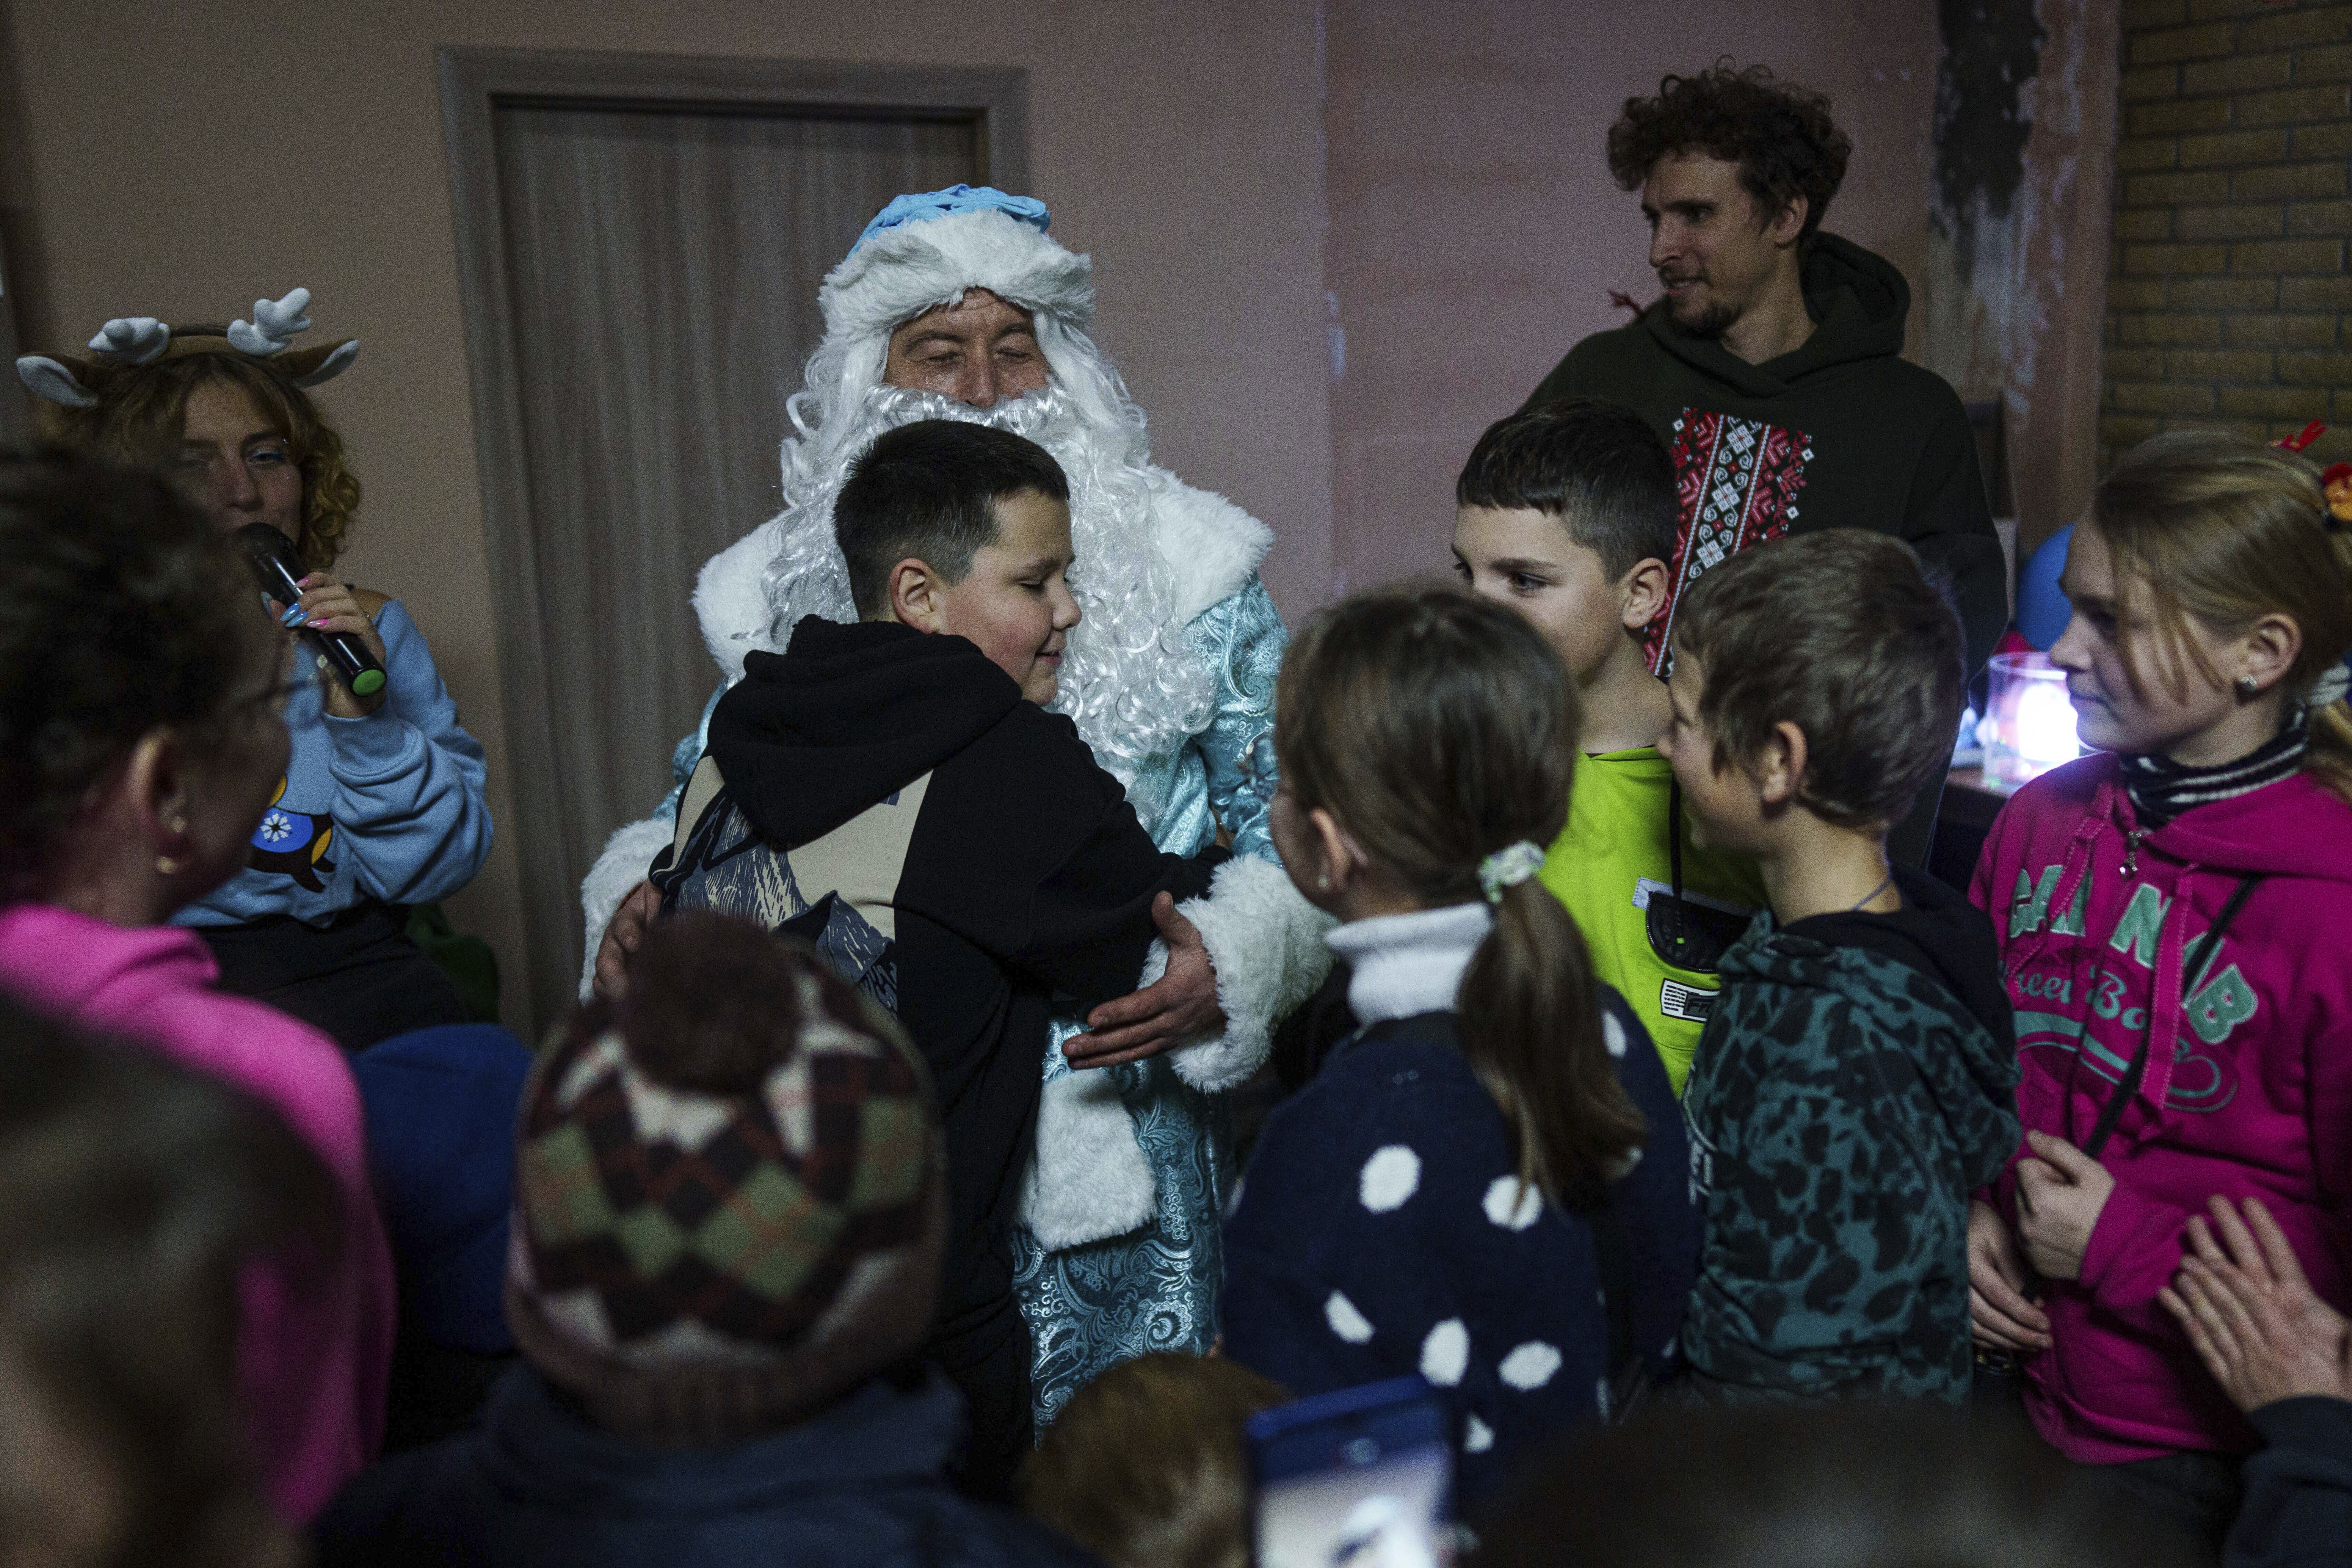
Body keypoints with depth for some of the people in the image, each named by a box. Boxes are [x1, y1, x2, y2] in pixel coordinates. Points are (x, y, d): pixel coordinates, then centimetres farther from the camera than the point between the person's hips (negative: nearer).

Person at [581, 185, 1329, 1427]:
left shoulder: (1184, 566, 1)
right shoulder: (789, 589, 7)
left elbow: (1291, 832, 1)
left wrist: (1227, 967, -18)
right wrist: (639, 903, -5)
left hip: (1117, 1149, -1)